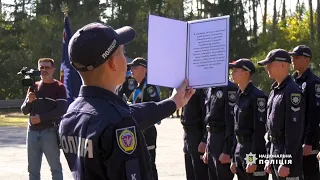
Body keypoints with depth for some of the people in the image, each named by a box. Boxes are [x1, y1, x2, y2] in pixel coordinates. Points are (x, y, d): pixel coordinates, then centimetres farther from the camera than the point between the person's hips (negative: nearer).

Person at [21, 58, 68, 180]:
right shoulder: (33, 86, 14)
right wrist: (29, 101, -11)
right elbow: (24, 111, 10)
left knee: (55, 167, -2)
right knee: (33, 169, 8)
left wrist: (41, 118, -15)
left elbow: (62, 110, -12)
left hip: (50, 132, -5)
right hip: (32, 132, 5)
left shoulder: (59, 87, 0)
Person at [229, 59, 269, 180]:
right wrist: (234, 159, 15)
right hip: (240, 151, 8)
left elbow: (260, 130, -17)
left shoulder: (257, 96, -12)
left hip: (255, 151, -8)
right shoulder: (239, 96, 14)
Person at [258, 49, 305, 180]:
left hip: (288, 155, -9)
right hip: (275, 153, 9)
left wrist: (286, 163, -22)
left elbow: (294, 130, -20)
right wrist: (270, 159, 18)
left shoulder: (292, 91, -14)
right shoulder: (274, 91, 15)